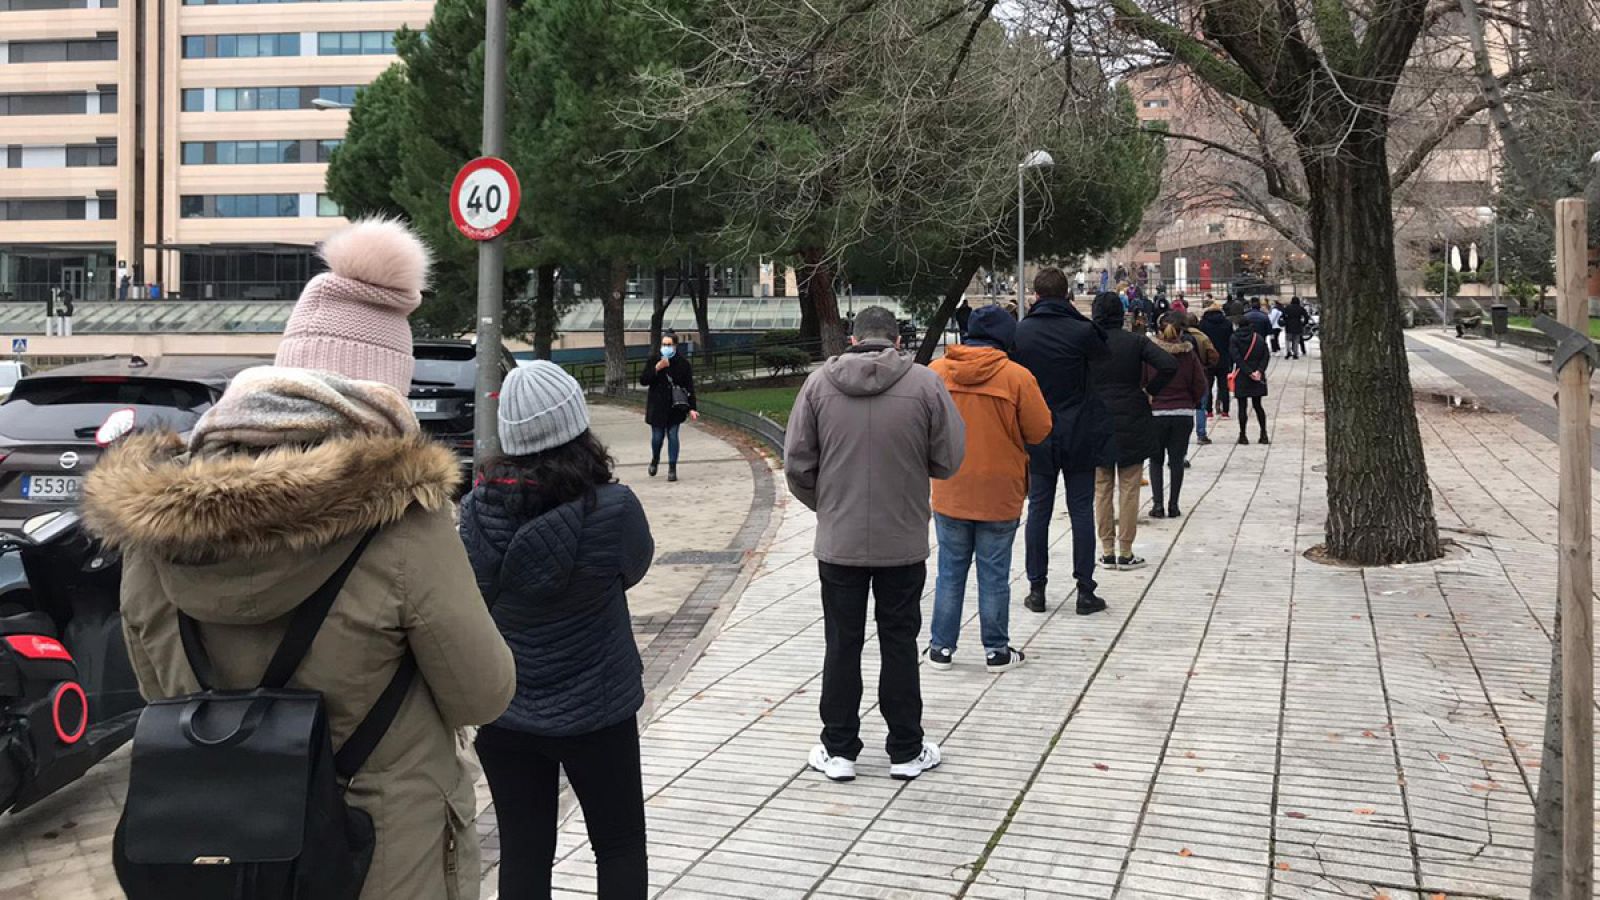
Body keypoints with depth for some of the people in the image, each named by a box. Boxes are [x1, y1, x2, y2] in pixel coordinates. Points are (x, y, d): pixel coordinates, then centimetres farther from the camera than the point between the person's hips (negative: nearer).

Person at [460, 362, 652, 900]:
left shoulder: (476, 511, -12)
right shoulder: (613, 509, -21)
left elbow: (473, 598, 3)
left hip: (504, 714, 3)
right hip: (597, 711, -2)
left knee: (523, 853, 12)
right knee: (620, 847, 16)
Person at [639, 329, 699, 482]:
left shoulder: (683, 363, -5)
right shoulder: (654, 359, -3)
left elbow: (689, 387, -3)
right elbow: (643, 380, -5)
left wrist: (691, 408, -9)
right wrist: (657, 368, -19)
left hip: (675, 406, -1)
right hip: (657, 406, 1)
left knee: (673, 436, -2)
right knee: (657, 436, 5)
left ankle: (672, 469, 8)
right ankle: (655, 460, 34)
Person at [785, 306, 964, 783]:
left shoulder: (819, 383, -5)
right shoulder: (925, 383, -9)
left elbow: (797, 465, -4)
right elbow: (948, 460, -5)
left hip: (838, 542, 1)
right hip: (904, 542, 0)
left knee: (842, 643, 12)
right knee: (899, 642, 12)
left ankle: (838, 750, 20)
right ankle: (906, 751, 21)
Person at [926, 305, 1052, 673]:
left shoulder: (936, 371, -4)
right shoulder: (1017, 376, -12)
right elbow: (1039, 431, -6)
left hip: (949, 494, 2)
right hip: (999, 494, -2)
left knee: (950, 570, 12)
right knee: (994, 574, 8)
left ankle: (941, 646, 17)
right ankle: (996, 650, 16)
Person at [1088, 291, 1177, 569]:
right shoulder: (1136, 341, -5)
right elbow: (1169, 365, -15)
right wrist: (1149, 390, -3)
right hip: (1132, 423, -1)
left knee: (1102, 489, 10)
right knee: (1129, 489, 6)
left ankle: (1107, 551, 12)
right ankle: (1125, 552, 8)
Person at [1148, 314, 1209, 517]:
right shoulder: (1189, 354, -4)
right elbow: (1200, 384, 0)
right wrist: (1193, 402, 18)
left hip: (1155, 411, -1)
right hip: (1183, 412, 1)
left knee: (1156, 460, 11)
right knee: (1177, 460, 10)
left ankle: (1157, 504, 1)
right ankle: (1173, 505, 9)